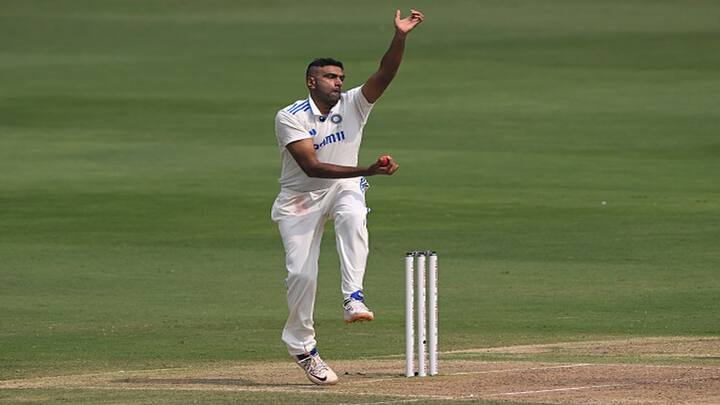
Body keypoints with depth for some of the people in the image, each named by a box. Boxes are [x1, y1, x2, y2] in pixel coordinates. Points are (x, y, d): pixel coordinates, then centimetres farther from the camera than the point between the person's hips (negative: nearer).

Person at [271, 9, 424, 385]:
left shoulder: (353, 105, -8)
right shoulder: (290, 118, -18)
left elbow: (385, 74, -23)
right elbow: (311, 167, -28)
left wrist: (400, 37, -40)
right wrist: (367, 171, -37)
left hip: (344, 188, 2)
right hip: (301, 197, -2)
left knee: (352, 216, -35)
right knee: (301, 272, -10)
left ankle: (353, 298, -34)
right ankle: (302, 346, 12)